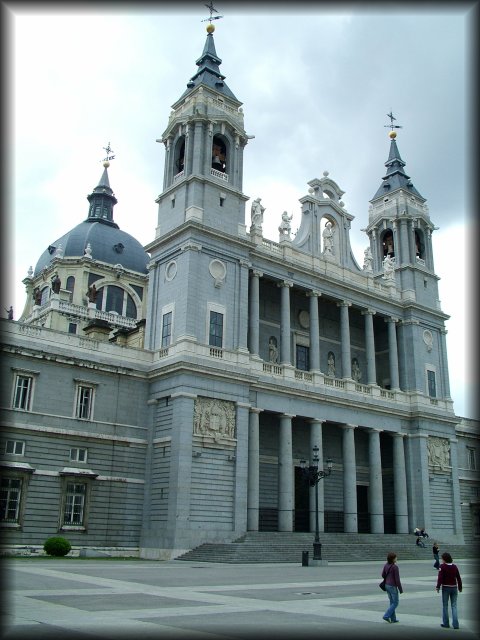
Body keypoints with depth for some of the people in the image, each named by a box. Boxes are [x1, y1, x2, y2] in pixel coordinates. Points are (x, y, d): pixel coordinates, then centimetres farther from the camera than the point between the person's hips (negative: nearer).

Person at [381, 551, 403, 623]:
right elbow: (397, 579, -17)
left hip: (387, 585, 8)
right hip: (393, 586, -8)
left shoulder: (386, 565, 2)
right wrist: (401, 589, -9)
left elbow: (383, 575, 10)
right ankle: (386, 616, -3)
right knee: (395, 603, 4)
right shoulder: (395, 567, -19)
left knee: (392, 602, 16)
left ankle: (393, 618, 20)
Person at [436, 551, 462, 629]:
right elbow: (458, 578, 8)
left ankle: (446, 623, 11)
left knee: (445, 605, 8)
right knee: (454, 606, 7)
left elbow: (440, 578, -15)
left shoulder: (442, 566, -10)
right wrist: (460, 587, 19)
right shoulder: (455, 566, 4)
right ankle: (455, 624, 0)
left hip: (446, 588, -4)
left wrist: (438, 587, -11)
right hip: (454, 588, 4)